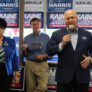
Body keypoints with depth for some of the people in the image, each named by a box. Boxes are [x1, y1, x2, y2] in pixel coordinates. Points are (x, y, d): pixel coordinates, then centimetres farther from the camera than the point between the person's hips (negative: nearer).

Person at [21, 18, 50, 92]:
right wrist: (24, 50, -10)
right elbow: (25, 55, 11)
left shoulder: (46, 37, 6)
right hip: (30, 64, 1)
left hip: (42, 64, -1)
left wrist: (43, 56, -15)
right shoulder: (27, 38, 9)